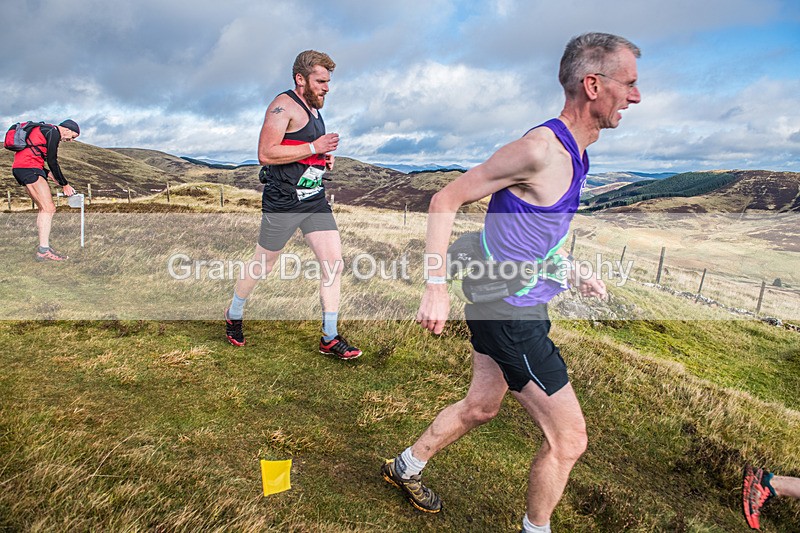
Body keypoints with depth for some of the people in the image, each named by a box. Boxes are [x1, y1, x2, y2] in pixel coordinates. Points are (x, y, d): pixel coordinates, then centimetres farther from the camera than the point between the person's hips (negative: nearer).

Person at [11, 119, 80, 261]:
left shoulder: (43, 130, 25)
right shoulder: (53, 132, -5)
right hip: (29, 168, -10)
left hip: (18, 168, 10)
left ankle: (43, 247, 9)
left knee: (44, 209, 11)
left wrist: (50, 175, 15)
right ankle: (43, 251, -19)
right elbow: (52, 161, -10)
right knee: (49, 208, -14)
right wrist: (65, 184, -3)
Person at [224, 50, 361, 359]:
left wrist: (324, 158, 10)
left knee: (334, 263, -1)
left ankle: (330, 338, 8)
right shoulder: (284, 105, -11)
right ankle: (233, 316, 35)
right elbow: (266, 154, -22)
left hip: (315, 199, 8)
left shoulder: (313, 109, 17)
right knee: (262, 266, 8)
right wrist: (314, 148, -20)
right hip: (283, 202, -8)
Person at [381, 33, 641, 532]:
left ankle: (407, 467, 46)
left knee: (481, 406, 25)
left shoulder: (573, 152, 9)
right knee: (569, 439, 3)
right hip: (511, 316, -10)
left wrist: (573, 272, 25)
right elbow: (446, 200, -19)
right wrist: (437, 286, -24)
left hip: (508, 307, 10)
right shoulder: (539, 150, -22)